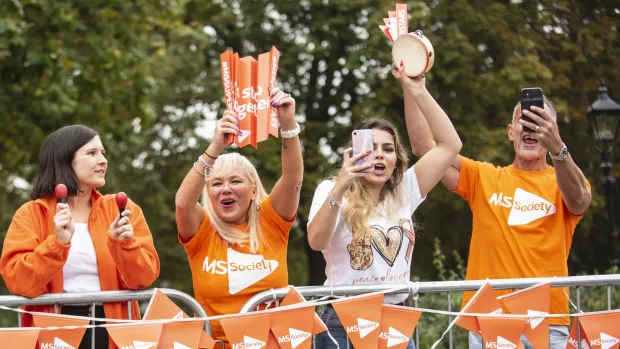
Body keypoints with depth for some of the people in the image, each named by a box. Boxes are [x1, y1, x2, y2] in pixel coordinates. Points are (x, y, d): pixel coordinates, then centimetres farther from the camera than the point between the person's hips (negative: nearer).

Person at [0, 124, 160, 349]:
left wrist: (125, 244, -16)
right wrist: (58, 242, -20)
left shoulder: (121, 209, 8)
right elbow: (18, 283, -10)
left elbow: (143, 277, 0)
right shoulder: (31, 214, 2)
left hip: (113, 329, 2)